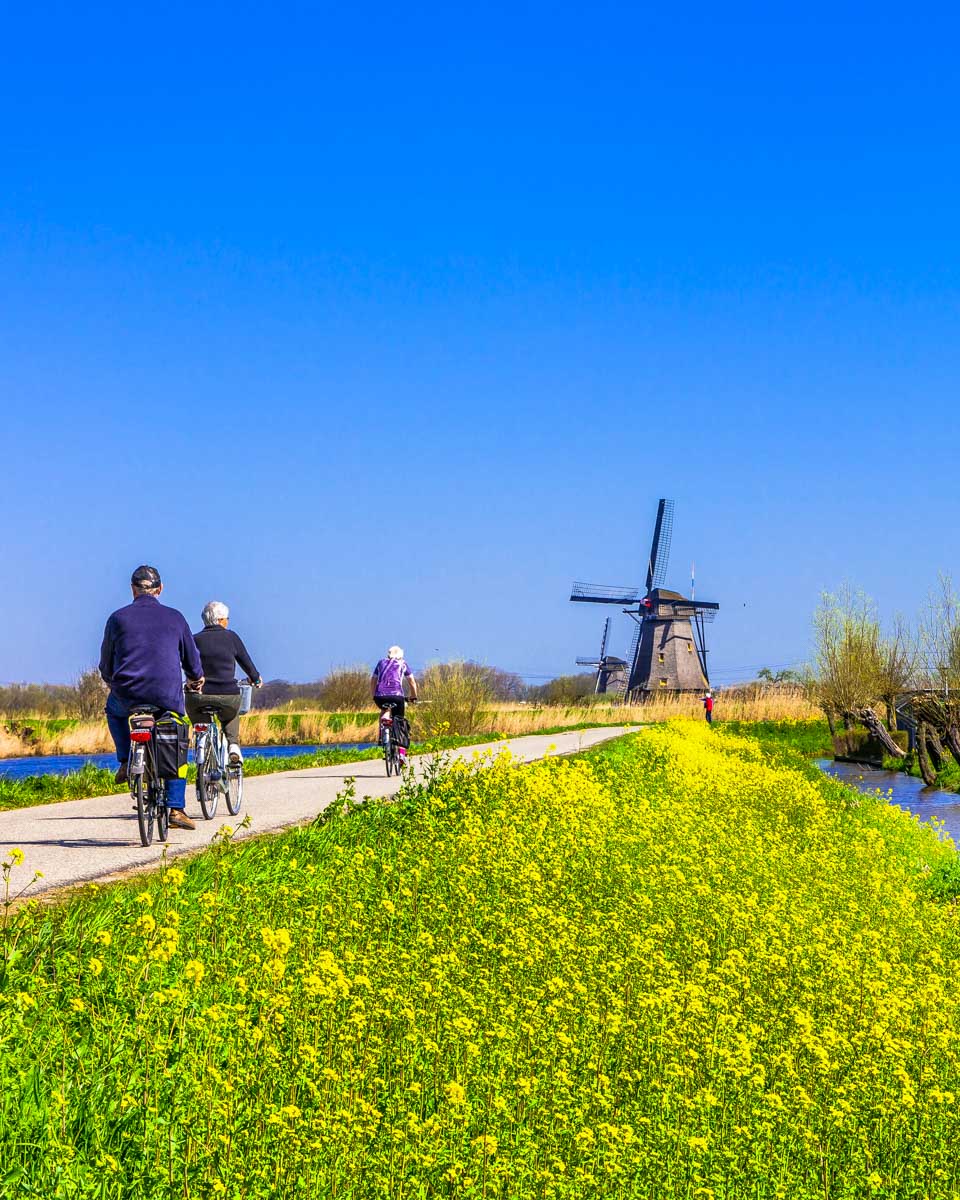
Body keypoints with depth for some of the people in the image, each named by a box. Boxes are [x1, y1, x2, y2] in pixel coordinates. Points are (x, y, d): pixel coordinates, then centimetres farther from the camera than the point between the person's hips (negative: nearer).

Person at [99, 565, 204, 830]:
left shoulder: (118, 618, 5)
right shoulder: (175, 618, 7)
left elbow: (106, 663, 14)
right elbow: (192, 657, 17)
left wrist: (109, 681, 36)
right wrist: (196, 678, 39)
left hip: (128, 695, 0)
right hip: (168, 697, 0)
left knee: (113, 709, 35)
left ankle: (126, 762, 20)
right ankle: (176, 808, 6)